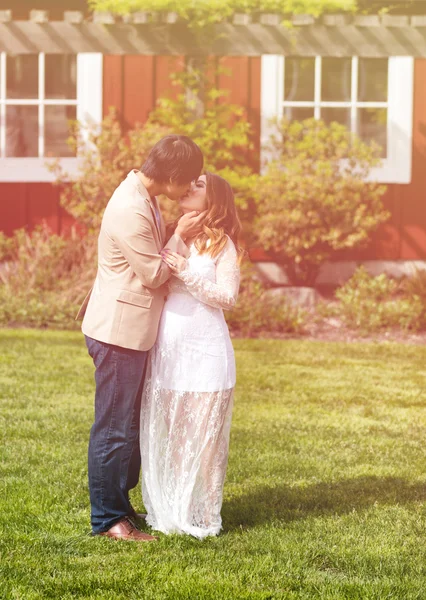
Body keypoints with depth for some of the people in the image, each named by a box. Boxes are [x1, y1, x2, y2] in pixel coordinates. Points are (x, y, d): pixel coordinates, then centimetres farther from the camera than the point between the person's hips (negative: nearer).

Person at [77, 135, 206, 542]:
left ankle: (119, 503, 27)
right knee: (115, 427, -2)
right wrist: (180, 237, -10)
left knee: (129, 422, 17)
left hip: (133, 330, 10)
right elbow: (155, 274, -18)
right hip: (120, 330, -10)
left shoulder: (143, 197, 8)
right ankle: (108, 518, 7)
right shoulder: (131, 211, -24)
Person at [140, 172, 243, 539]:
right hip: (167, 351, 5)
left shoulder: (221, 244, -3)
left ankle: (201, 518, 8)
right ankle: (169, 512, 19)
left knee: (202, 436, 0)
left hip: (204, 353, -5)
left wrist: (187, 273, -19)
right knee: (168, 434, 10)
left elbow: (227, 298, -10)